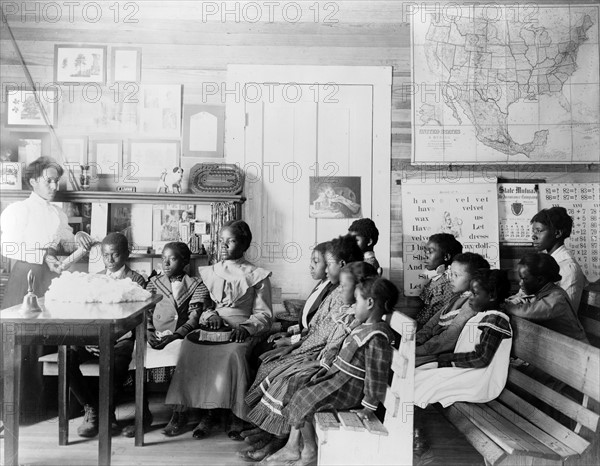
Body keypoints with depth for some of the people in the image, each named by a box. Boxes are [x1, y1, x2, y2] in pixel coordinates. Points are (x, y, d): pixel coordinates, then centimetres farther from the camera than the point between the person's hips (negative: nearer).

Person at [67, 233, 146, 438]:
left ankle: (101, 408, -4)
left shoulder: (136, 280, 3)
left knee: (117, 362, -34)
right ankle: (90, 407, -6)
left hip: (121, 338, -4)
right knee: (66, 357, -24)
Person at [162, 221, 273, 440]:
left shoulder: (257, 276, 11)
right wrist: (211, 315, -6)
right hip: (208, 329, 3)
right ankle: (180, 411, -26)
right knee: (189, 347, -29)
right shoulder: (208, 272, 22)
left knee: (233, 353, -36)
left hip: (240, 333, -3)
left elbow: (264, 315, 6)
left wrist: (246, 327, -14)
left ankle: (237, 416, -25)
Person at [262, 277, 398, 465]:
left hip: (348, 388, -10)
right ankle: (292, 447, 17)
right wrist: (328, 370, 20)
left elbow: (376, 374, -24)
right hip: (338, 376, 10)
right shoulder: (366, 327, 7)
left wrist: (369, 407, -20)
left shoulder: (377, 337, -25)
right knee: (301, 396, 8)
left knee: (303, 401, -8)